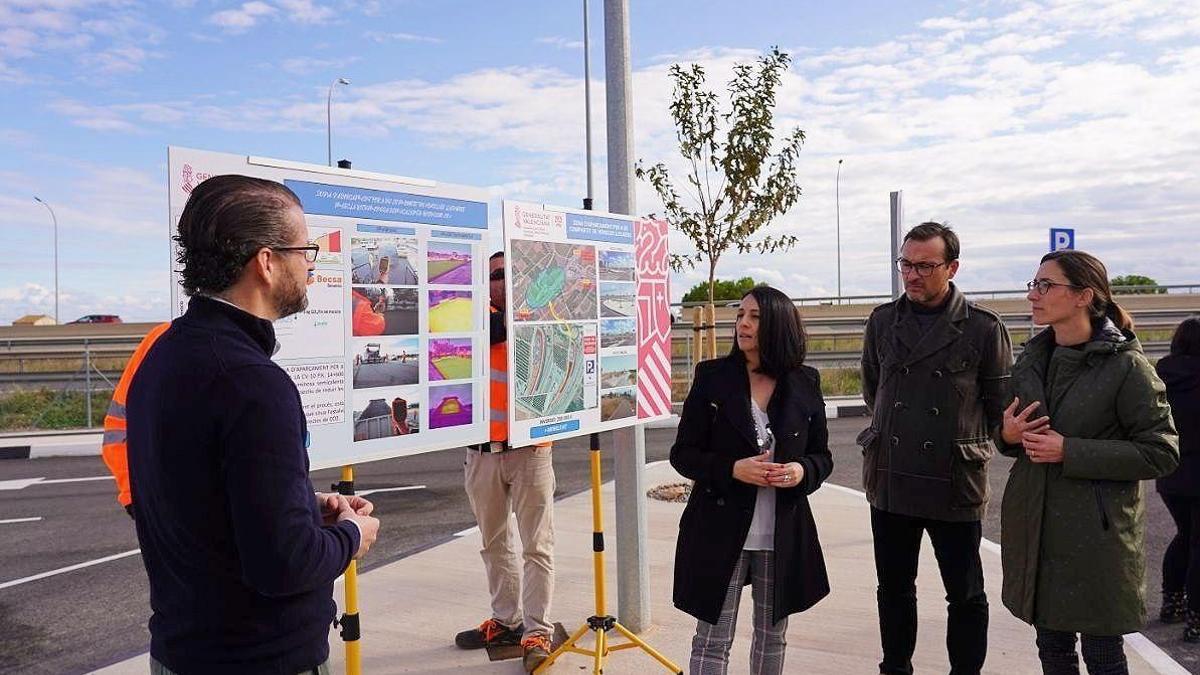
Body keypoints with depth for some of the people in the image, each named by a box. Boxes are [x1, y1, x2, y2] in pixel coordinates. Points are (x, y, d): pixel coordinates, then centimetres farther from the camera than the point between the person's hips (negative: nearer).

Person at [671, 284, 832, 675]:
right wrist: (732, 469, -20)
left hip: (783, 534, 3)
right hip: (720, 530, -2)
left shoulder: (805, 384, 1)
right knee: (712, 640, 5)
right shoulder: (711, 377, -5)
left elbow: (822, 456, 8)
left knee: (772, 635, 19)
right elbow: (682, 454, -4)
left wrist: (801, 471, -15)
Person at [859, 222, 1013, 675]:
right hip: (889, 480, 4)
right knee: (894, 588, 16)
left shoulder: (983, 328, -8)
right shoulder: (883, 320, 3)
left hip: (955, 484, -3)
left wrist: (965, 443, 7)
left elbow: (999, 403, 2)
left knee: (966, 595, 10)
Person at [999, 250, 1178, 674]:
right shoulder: (1032, 360, 7)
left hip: (1097, 534, -5)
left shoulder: (1126, 365, -11)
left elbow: (1161, 453, -13)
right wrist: (1008, 435, -7)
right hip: (1035, 528, 5)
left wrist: (1070, 452, -19)